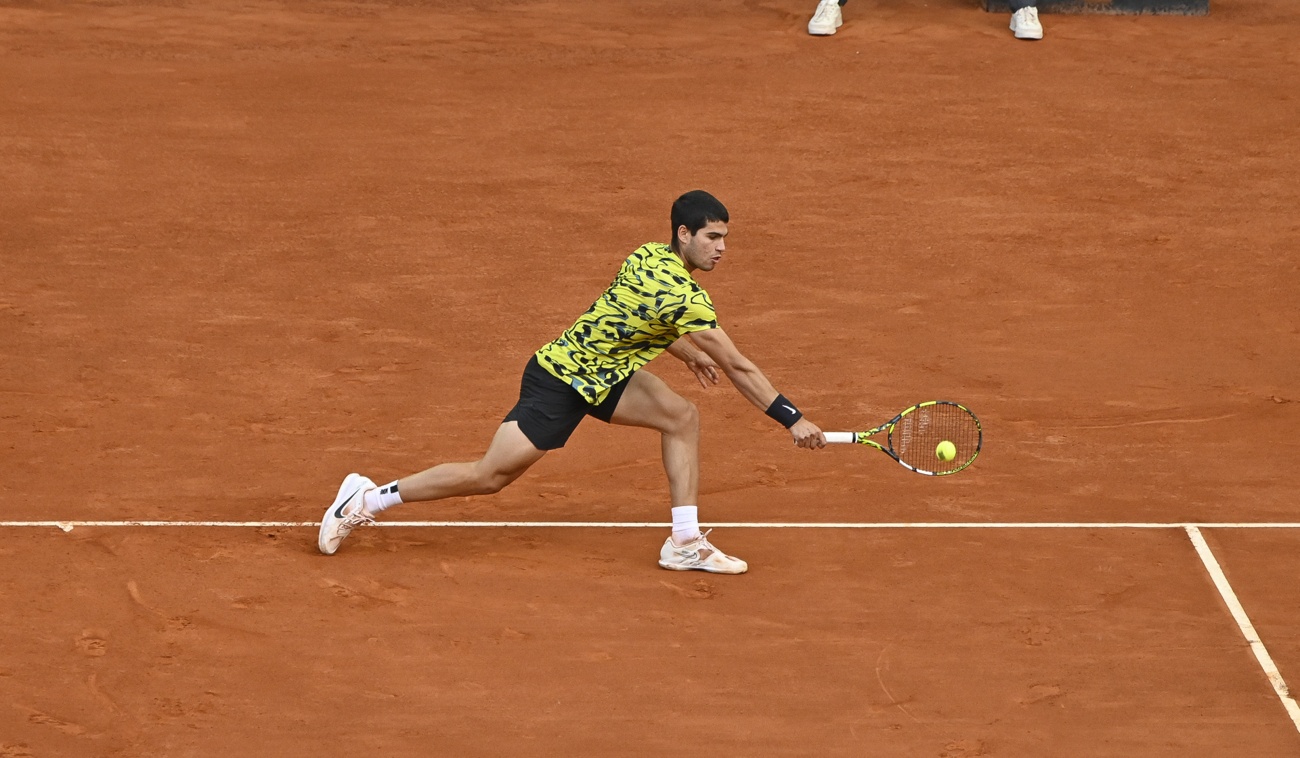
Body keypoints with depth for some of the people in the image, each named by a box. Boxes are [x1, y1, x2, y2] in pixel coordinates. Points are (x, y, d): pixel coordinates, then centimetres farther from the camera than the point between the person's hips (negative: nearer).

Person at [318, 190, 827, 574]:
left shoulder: (649, 256, 0)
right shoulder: (686, 299, -27)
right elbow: (738, 368, -22)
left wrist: (687, 352, 23)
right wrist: (793, 420, -17)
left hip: (601, 371, 10)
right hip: (558, 384, -10)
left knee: (681, 417, -1)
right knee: (490, 476, -4)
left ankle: (684, 543, 3)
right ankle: (366, 500, 8)